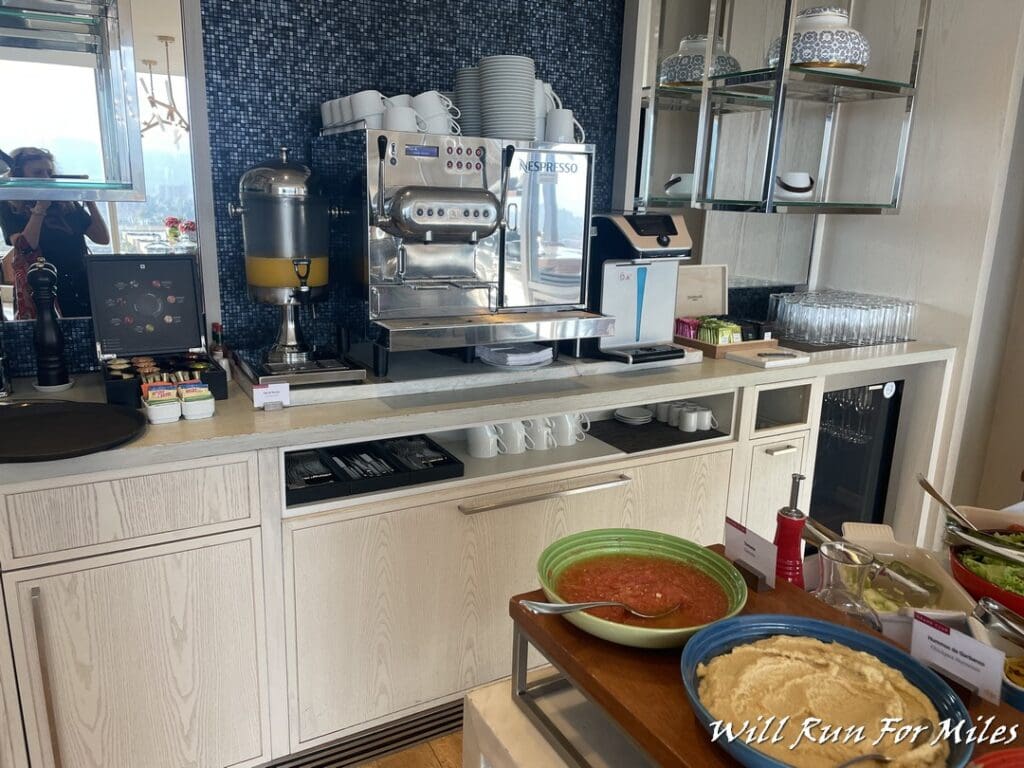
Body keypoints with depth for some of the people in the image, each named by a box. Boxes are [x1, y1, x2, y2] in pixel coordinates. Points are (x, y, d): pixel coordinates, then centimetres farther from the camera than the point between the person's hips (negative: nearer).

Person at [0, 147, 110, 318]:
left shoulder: (66, 203, 12)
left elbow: (103, 238, 8)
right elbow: (24, 248, -14)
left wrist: (90, 202, 0)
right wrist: (40, 208, -12)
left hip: (82, 290, 3)